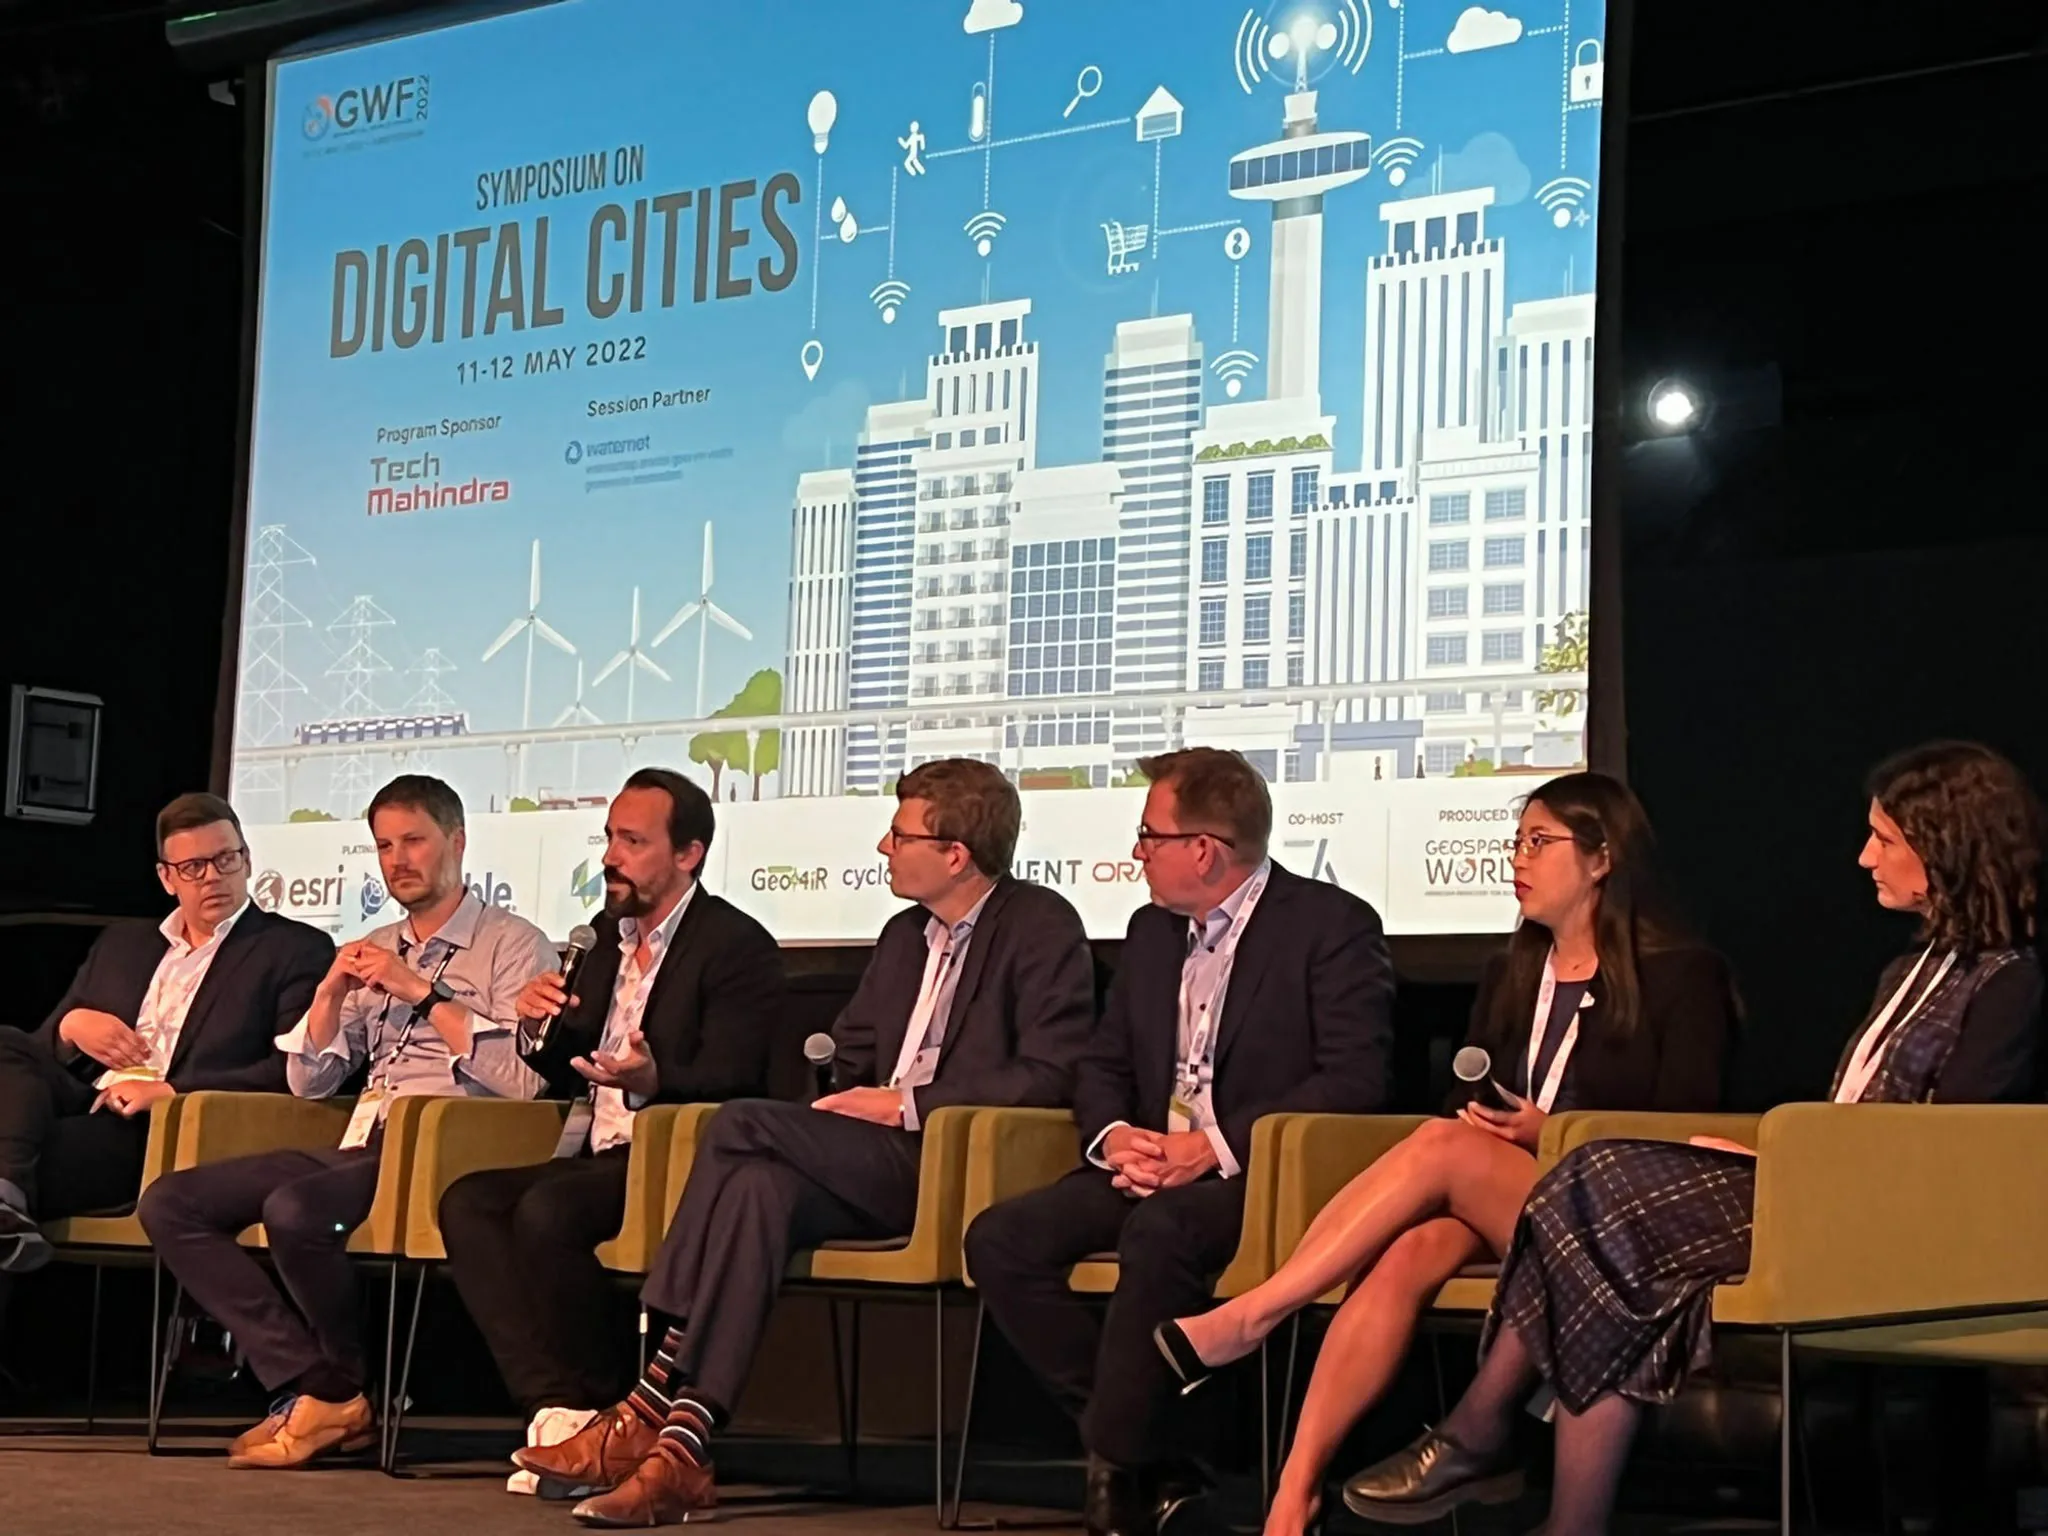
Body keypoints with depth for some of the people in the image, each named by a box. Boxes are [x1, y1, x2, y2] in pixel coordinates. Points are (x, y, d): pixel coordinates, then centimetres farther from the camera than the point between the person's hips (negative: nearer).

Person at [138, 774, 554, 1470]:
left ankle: (353, 1391, -10)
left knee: (295, 1208, -34)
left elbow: (525, 1079, -11)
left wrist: (425, 993, -10)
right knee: (169, 1203, -9)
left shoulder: (514, 944, 3)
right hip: (357, 1147, 8)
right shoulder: (373, 953, 23)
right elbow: (309, 1082, 20)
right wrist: (330, 992, 4)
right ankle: (311, 1384, -16)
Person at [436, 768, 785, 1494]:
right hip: (597, 1156, 8)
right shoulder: (608, 936, 18)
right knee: (466, 1202, -16)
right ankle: (554, 1407, -25)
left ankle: (602, 1413, -16)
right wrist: (545, 1025, 1)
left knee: (545, 1211, -31)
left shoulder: (738, 947, -6)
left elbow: (725, 1085, -15)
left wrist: (654, 1080, -35)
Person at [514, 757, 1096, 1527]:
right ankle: (681, 1444, -37)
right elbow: (847, 1065, 27)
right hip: (872, 1166, 7)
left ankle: (654, 1399, -24)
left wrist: (908, 1106, -12)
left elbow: (1052, 1077, -11)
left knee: (742, 1124, -24)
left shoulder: (1041, 927, 0)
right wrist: (838, 1106, 3)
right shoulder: (904, 936, 24)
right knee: (762, 1187, -28)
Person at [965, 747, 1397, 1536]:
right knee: (1000, 1238, -16)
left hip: (1262, 1174, -7)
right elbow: (1104, 1064, 19)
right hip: (1151, 1167, 7)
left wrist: (1219, 1144, -21)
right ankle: (1148, 1463, -12)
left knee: (1160, 1231, -38)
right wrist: (1113, 1135, -6)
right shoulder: (1151, 930, 17)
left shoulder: (1333, 925, -5)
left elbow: (1356, 1080, -14)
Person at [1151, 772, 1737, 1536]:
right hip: (1486, 1212, 5)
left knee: (1443, 1146, -31)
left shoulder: (1682, 976, 3)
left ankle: (1245, 1319, -33)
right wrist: (1480, 1125, -7)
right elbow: (1468, 1104, 17)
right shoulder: (1509, 974, 21)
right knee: (1414, 1250, -31)